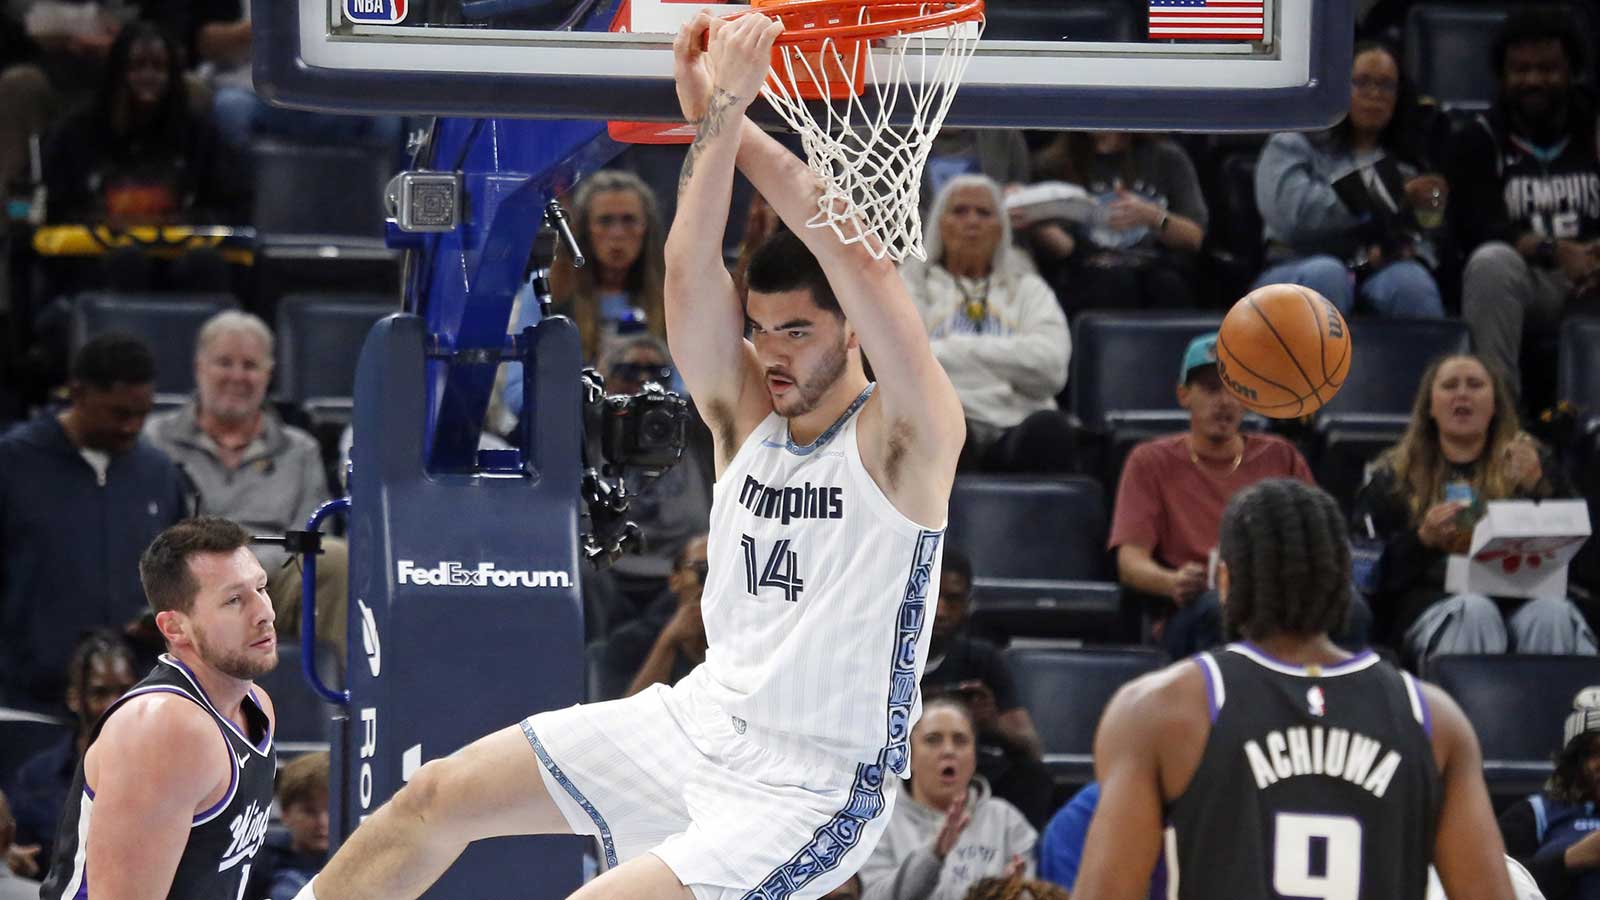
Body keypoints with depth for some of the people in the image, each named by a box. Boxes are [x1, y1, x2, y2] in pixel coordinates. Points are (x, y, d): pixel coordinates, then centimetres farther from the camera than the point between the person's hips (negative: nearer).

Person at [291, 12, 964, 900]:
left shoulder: (906, 440, -14)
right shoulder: (742, 410, 3)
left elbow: (864, 264, -29)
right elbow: (690, 273, -14)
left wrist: (734, 121, -29)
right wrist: (716, 119, -30)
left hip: (812, 786, -7)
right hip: (703, 718, 7)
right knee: (440, 794, 9)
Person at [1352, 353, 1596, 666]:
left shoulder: (1531, 461, 22)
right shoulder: (1394, 474, 20)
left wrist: (1536, 488, -3)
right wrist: (1421, 539, -8)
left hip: (1520, 597, 1)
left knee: (1554, 615, -34)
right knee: (1474, 612, -37)